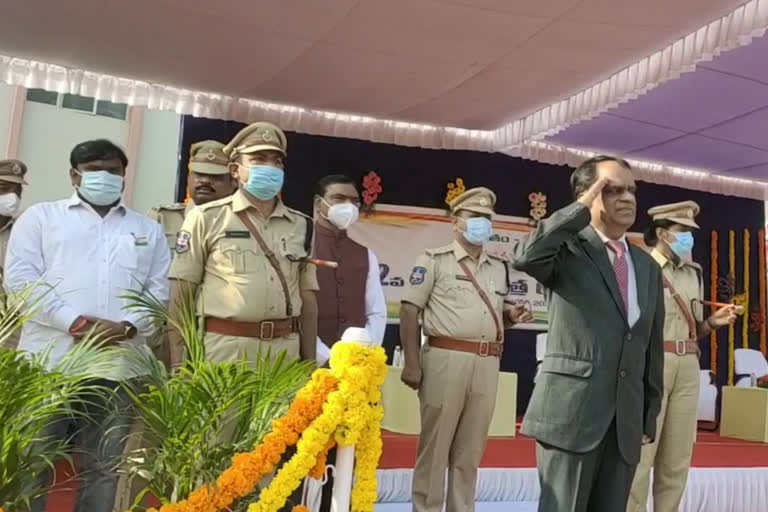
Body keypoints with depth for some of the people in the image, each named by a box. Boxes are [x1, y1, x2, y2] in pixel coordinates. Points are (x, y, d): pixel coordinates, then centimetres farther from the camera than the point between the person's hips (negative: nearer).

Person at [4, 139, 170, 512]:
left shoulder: (148, 230, 17)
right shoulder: (40, 216, 11)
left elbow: (159, 290, 9)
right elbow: (20, 277, -1)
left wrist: (128, 326, -10)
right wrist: (74, 322, -12)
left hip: (118, 365, 2)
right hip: (50, 360, -1)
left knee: (104, 467, 9)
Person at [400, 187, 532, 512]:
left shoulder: (498, 267, 17)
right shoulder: (434, 260, 1)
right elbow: (410, 310, -4)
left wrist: (513, 315, 2)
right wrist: (412, 363, -12)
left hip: (487, 364, 5)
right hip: (446, 359, -5)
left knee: (470, 450, 11)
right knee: (435, 445, 1)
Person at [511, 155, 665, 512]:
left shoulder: (647, 266, 15)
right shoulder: (569, 249, -3)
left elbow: (653, 346, 16)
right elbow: (523, 256, -27)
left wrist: (650, 412, 13)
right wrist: (583, 208, -18)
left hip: (626, 419, 6)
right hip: (570, 411, -6)